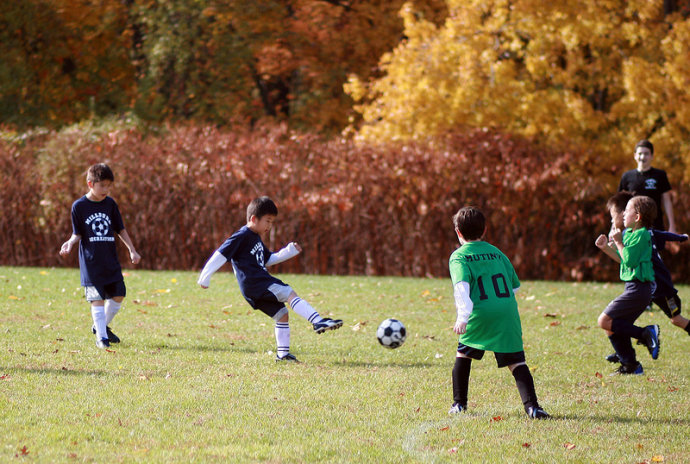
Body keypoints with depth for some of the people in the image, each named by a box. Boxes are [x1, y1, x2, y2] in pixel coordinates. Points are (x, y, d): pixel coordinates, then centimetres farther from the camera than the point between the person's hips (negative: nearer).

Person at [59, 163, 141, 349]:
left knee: (118, 295, 6)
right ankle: (101, 337, 0)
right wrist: (70, 243, -20)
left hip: (111, 260, 4)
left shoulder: (110, 204, 6)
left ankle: (102, 326, 27)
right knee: (97, 299, -6)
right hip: (91, 262, -4)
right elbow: (78, 234, 0)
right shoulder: (79, 206, -5)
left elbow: (120, 229, 13)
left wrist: (132, 250, 9)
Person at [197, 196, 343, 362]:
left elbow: (268, 259, 38)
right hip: (254, 283, -10)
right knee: (290, 294, -21)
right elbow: (221, 254, -10)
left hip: (259, 288, 10)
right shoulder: (242, 237, -8)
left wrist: (288, 252, 27)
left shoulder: (256, 238, 24)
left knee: (282, 314, 8)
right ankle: (318, 322, -33)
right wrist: (205, 277, -10)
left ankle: (282, 353, 11)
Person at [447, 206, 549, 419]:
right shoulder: (497, 253, 21)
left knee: (463, 354, 19)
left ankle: (459, 403, 21)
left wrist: (463, 316, -22)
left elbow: (462, 287, -12)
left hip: (481, 313, -3)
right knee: (516, 361, 0)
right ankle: (531, 405, -16)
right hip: (508, 312, 3)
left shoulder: (459, 256, 6)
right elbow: (515, 285, 21)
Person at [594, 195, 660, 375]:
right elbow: (624, 260, 24)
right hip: (634, 288, 10)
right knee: (613, 329, 10)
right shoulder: (629, 233, 15)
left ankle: (646, 334, -13)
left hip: (638, 289, -10)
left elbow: (629, 261, -20)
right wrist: (606, 248, 17)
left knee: (605, 321, -15)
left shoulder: (641, 235, -14)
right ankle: (630, 365, 15)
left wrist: (619, 242, -12)